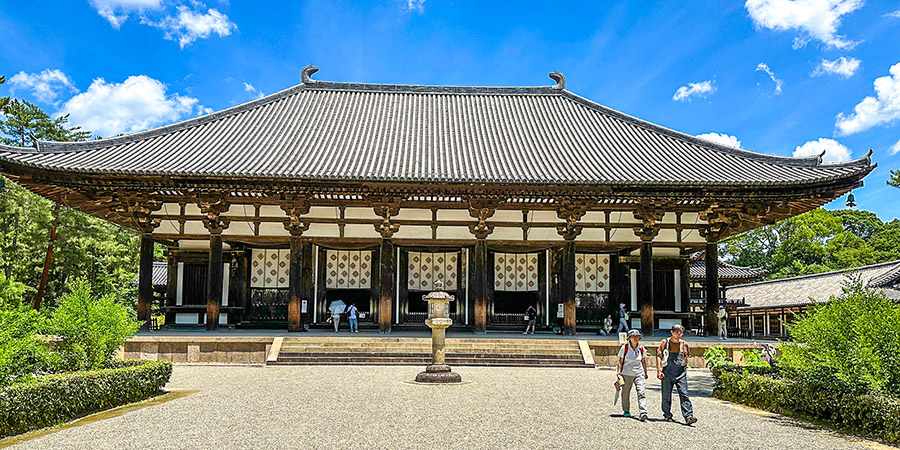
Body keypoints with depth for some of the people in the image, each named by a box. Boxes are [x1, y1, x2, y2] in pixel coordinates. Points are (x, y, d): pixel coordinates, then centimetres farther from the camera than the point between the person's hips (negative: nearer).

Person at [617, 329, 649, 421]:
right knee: (625, 393, 9)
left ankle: (643, 413, -19)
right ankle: (626, 411, 29)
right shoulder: (624, 348, -5)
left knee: (641, 393, -13)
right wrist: (618, 373, -4)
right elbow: (620, 362, 0)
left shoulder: (641, 349, 2)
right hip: (626, 374, -1)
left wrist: (645, 373, 22)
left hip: (638, 374, 1)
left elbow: (644, 362, 16)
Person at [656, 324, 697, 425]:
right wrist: (659, 370, -7)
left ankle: (688, 416, -14)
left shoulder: (684, 344, 11)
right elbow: (659, 356, 1)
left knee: (684, 395, -9)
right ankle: (667, 415, 18)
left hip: (681, 373, 1)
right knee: (666, 395, 5)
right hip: (667, 373, -1)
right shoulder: (665, 342, 3)